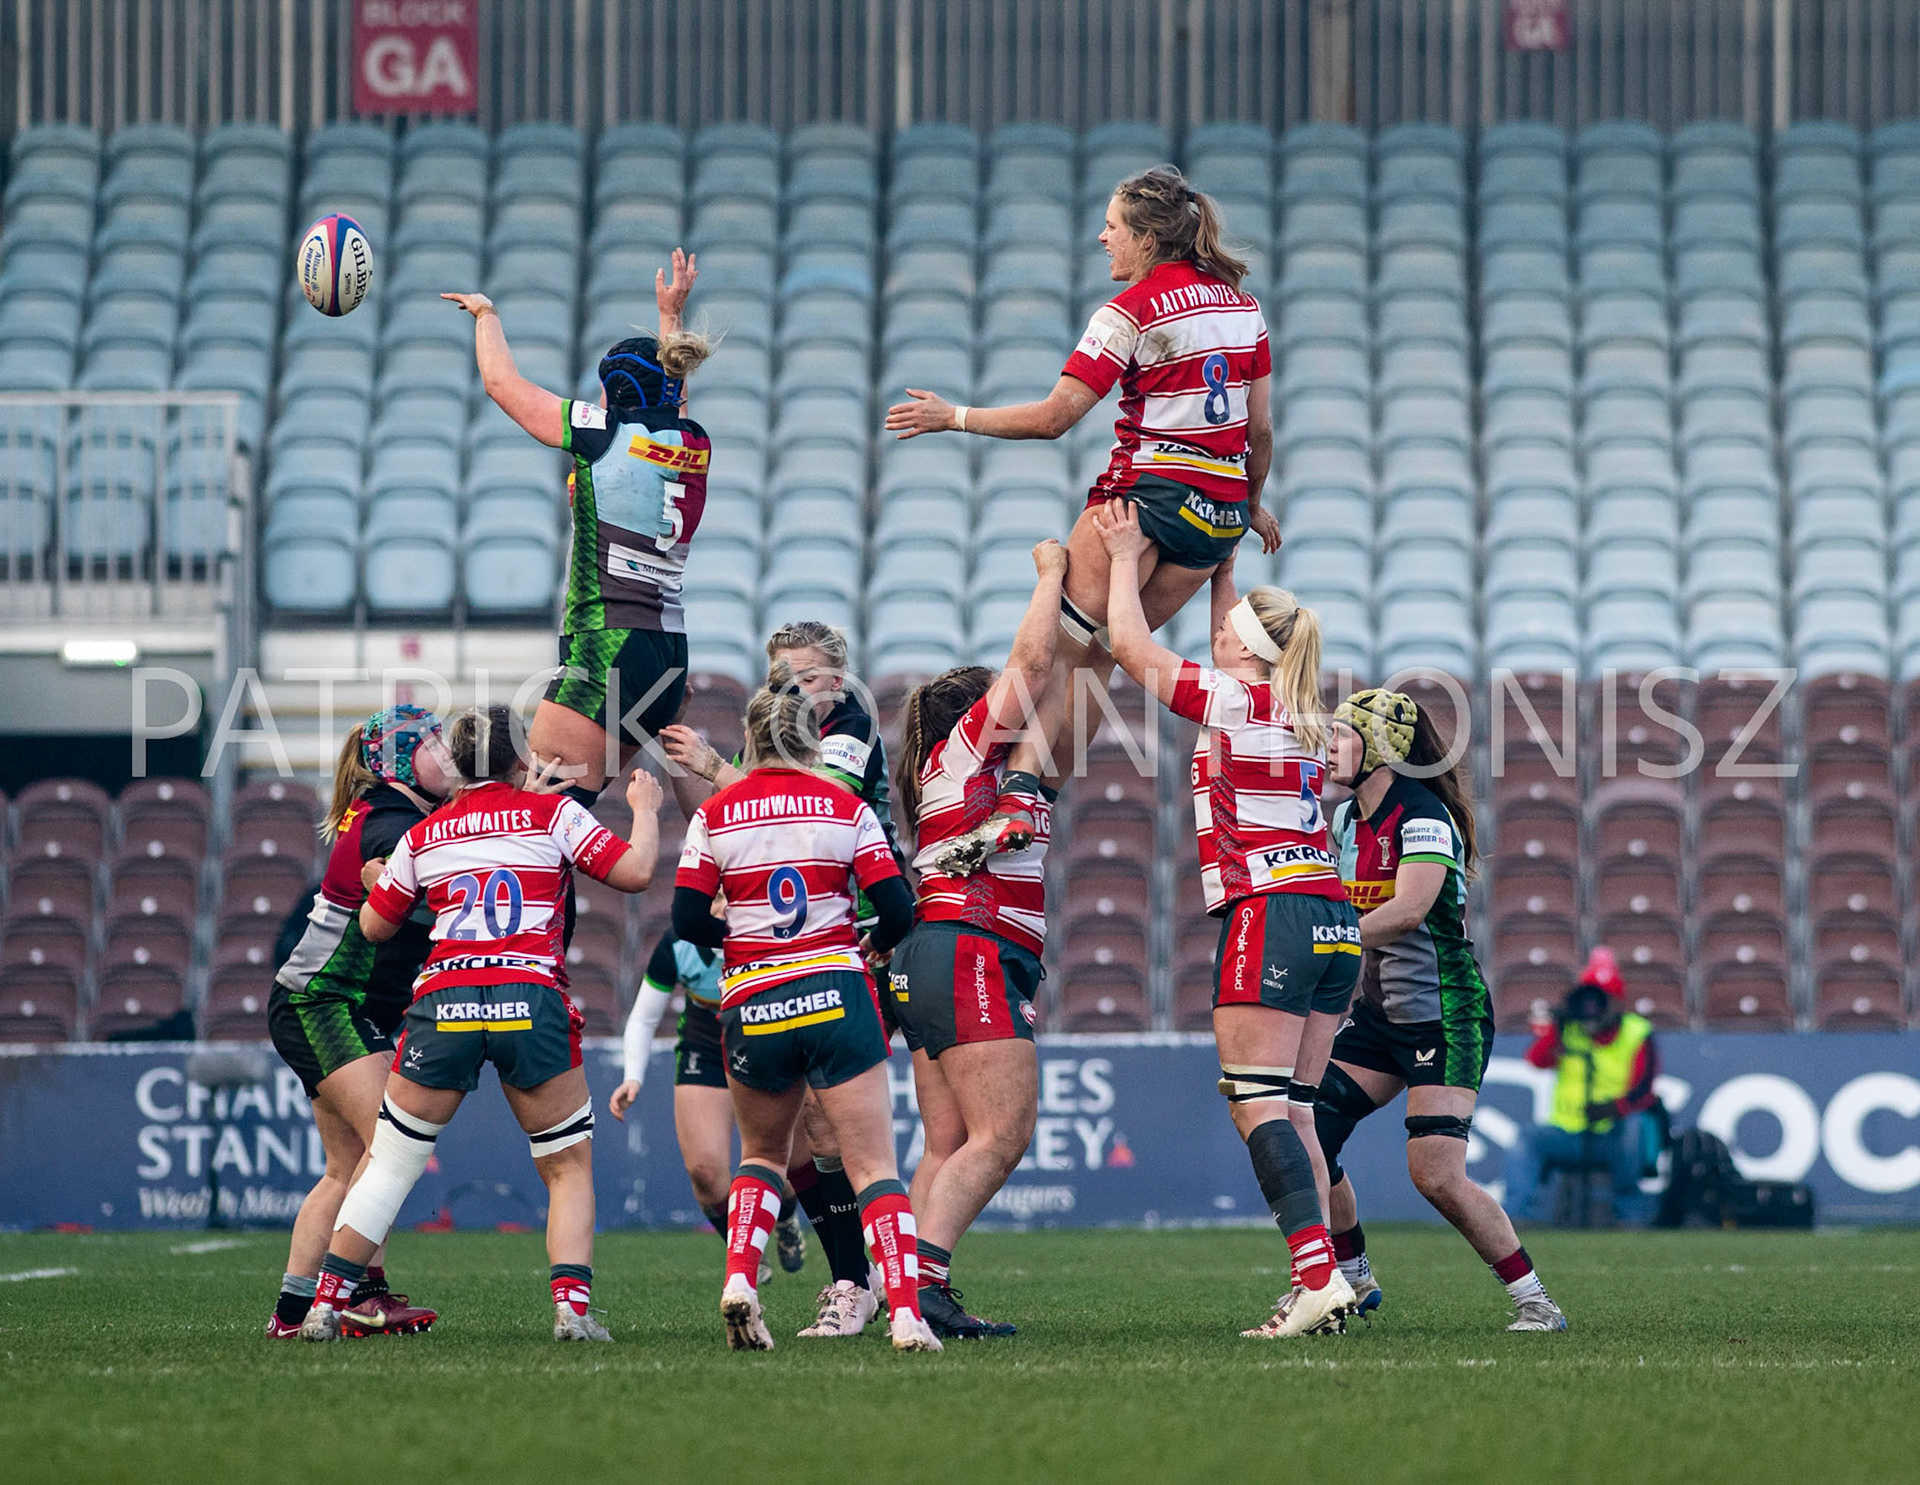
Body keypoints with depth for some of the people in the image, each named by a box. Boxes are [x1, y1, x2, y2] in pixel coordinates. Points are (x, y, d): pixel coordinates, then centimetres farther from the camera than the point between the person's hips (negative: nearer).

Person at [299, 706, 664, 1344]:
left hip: (442, 1003, 2)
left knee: (388, 1163, 11)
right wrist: (645, 808, 19)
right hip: (531, 1000, -2)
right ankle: (572, 1304, -6)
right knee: (569, 1166, 11)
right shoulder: (553, 813, 6)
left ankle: (325, 1306, 5)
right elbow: (634, 872, 2)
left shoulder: (422, 836, 15)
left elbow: (374, 926, 23)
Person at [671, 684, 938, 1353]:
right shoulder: (847, 809, 1)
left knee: (762, 1154, 23)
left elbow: (687, 921, -2)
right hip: (836, 996, -1)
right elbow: (896, 908, -4)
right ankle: (905, 1313, -15)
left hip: (752, 1007, 2)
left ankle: (738, 1279, 1)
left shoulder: (714, 815, 3)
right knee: (875, 1169, -1)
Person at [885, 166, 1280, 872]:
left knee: (1056, 644, -9)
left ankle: (1019, 794, -26)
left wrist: (952, 417, -1)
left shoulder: (1133, 311, -8)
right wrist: (1253, 504, 32)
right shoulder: (1240, 303, 12)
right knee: (1096, 649, 11)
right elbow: (1260, 427, 16)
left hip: (1150, 491, -7)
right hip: (1222, 508, 7)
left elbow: (1053, 416, -11)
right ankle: (1047, 784, 1)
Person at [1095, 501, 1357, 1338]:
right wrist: (1222, 571, 40)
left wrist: (1125, 559, 12)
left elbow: (1131, 645, 0)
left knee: (1257, 1104, -10)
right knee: (1291, 1111, 6)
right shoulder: (1300, 713, 15)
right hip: (1334, 922, 8)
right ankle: (1317, 1289, -2)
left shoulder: (1235, 703, -6)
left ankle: (1319, 1275, -23)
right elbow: (1238, 654, 36)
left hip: (1269, 915, -8)